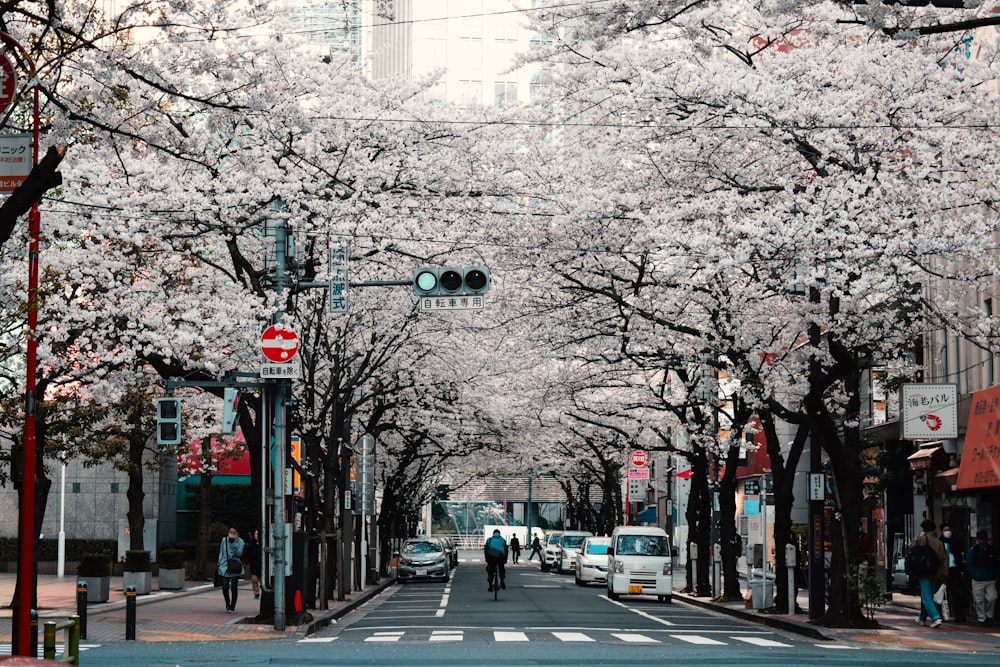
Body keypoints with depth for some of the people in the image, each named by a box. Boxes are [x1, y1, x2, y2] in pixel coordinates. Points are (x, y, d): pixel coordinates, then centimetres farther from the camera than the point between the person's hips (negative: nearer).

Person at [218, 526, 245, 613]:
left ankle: (232, 607, 12)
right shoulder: (224, 540, 7)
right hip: (225, 567, 1)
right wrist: (219, 564, 11)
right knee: (225, 587, -4)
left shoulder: (240, 541, 1)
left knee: (234, 588, 0)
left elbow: (239, 553, -8)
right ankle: (227, 604, 20)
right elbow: (221, 553, 14)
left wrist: (236, 543, -17)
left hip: (235, 568, -1)